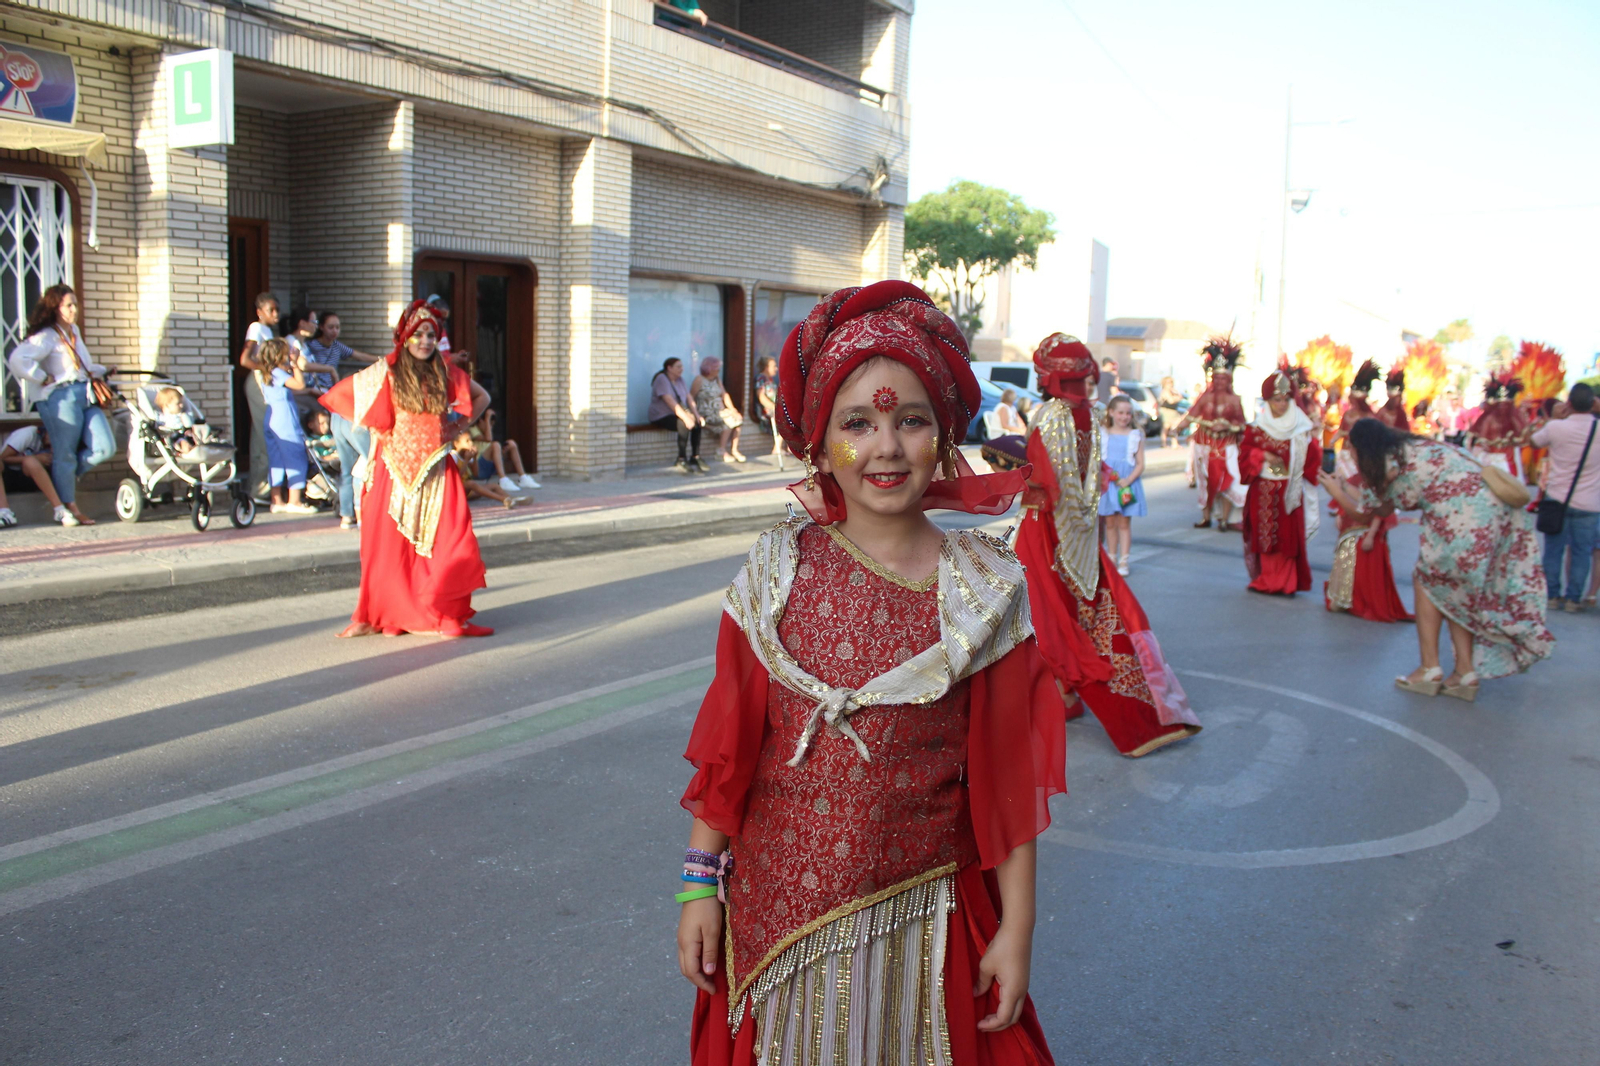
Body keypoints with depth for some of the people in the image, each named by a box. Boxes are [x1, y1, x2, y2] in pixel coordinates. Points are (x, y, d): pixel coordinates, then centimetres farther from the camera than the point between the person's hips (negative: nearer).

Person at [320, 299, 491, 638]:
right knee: (390, 542, 1)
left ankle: (445, 615, 0)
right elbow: (339, 395, 3)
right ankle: (383, 615, 10)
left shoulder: (445, 372, 8)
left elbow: (481, 397, 21)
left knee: (447, 542, -6)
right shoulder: (387, 372, 1)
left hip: (436, 470, 2)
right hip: (397, 469, -2)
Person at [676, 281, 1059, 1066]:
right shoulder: (777, 572, -6)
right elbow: (728, 744, -1)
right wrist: (701, 884, 1)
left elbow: (1007, 779, -5)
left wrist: (1016, 928, -3)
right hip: (777, 910, 1)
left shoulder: (983, 589, -8)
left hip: (919, 919, -1)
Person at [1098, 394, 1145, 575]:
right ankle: (1111, 560, 13)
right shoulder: (1103, 434, 7)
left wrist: (1128, 480, -16)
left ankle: (1123, 562, 3)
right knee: (1110, 522, 5)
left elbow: (1140, 464, -1)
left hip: (1127, 483, -1)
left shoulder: (1136, 436, 2)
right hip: (1107, 483, 1)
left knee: (1124, 522, 0)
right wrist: (1107, 473, -12)